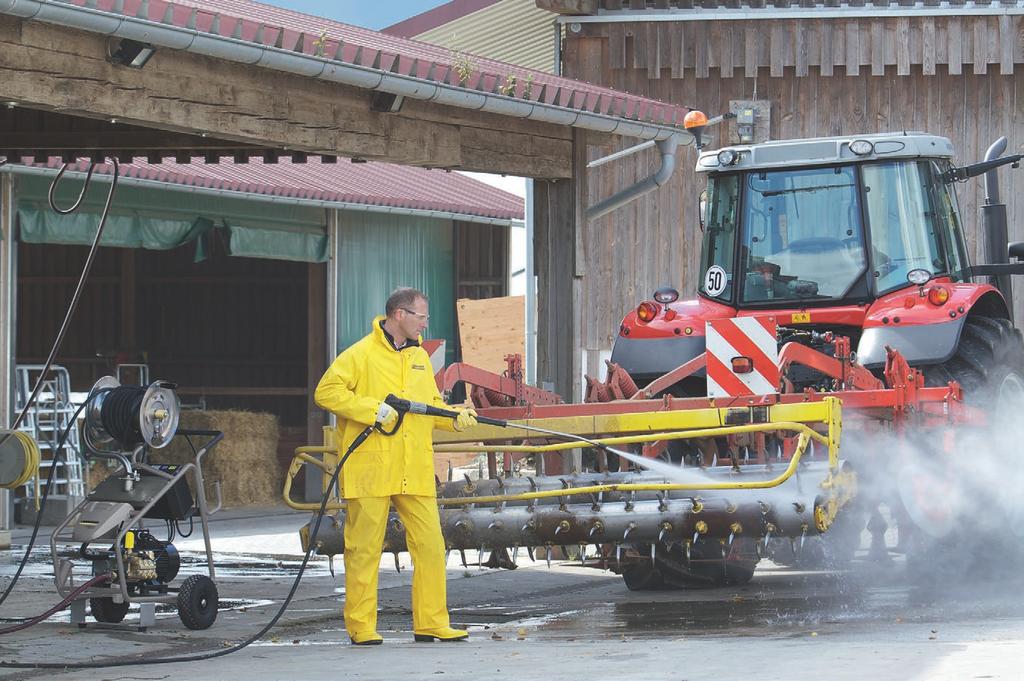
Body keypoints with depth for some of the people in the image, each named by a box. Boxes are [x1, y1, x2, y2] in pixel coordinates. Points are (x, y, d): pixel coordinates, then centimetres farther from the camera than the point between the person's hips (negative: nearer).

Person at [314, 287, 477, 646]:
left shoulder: (420, 357, 17)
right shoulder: (362, 354, -4)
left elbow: (431, 405, 23)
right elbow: (326, 391, -10)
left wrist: (455, 417, 3)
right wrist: (373, 410, -17)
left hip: (415, 474, 6)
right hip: (370, 472, -6)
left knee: (430, 546, 2)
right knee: (364, 549, 0)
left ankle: (431, 623, 9)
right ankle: (361, 627, 6)